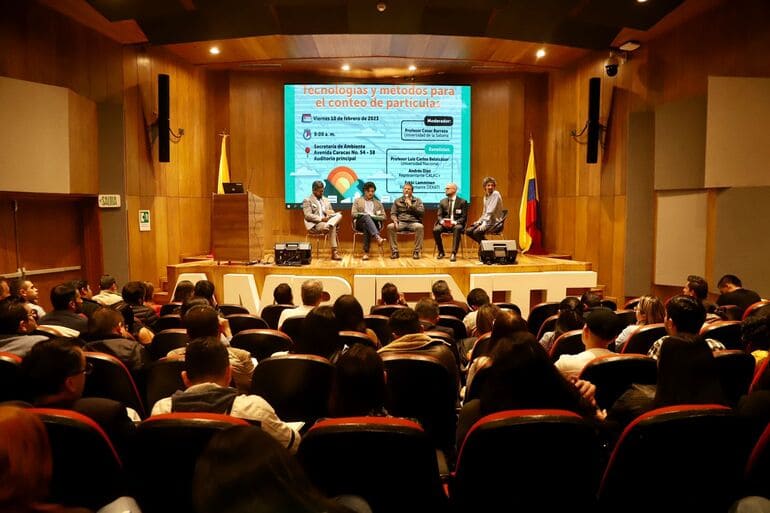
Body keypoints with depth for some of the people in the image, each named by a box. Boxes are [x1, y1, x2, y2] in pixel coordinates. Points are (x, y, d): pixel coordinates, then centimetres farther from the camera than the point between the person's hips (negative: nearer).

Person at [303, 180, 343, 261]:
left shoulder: (326, 200, 23)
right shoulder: (307, 200, 2)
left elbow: (331, 212, 23)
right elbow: (308, 216, -10)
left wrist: (330, 215, -4)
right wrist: (321, 219, -22)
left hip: (326, 221, 6)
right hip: (314, 225, -6)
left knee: (339, 215, -23)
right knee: (332, 227, -34)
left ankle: (328, 226, -43)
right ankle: (334, 252, -35)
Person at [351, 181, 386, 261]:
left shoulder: (378, 203, 23)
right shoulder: (358, 200, 19)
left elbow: (383, 216, 16)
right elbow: (353, 213, 7)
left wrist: (374, 216, -5)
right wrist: (364, 215, -9)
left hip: (374, 223, 1)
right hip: (360, 223, -1)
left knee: (366, 226, -38)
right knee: (366, 217, -38)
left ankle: (366, 252, -48)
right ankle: (378, 237, -61)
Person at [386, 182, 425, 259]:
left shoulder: (417, 200, 16)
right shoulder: (397, 201, 18)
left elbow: (421, 212, 2)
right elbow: (393, 213, 12)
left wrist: (411, 205, -6)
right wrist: (395, 220, -10)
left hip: (413, 222, -1)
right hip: (401, 223, 1)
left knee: (420, 227, -36)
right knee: (390, 226, -30)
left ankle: (416, 252, -26)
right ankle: (394, 251, -23)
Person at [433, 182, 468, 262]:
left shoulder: (462, 202, 5)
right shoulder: (442, 201, 15)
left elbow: (464, 217, -2)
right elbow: (439, 215, 9)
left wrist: (455, 222, -21)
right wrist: (442, 221, -15)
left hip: (456, 224, -3)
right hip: (444, 223, 3)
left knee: (457, 229, -39)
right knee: (436, 230, -29)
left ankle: (453, 253, -39)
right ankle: (441, 252, -8)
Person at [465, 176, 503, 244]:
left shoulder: (496, 194, -11)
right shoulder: (486, 196, 15)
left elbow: (491, 212, -19)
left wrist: (484, 224, -24)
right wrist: (478, 221, 5)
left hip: (494, 223, -9)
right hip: (487, 221, 9)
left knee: (476, 232, -29)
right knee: (468, 231, -4)